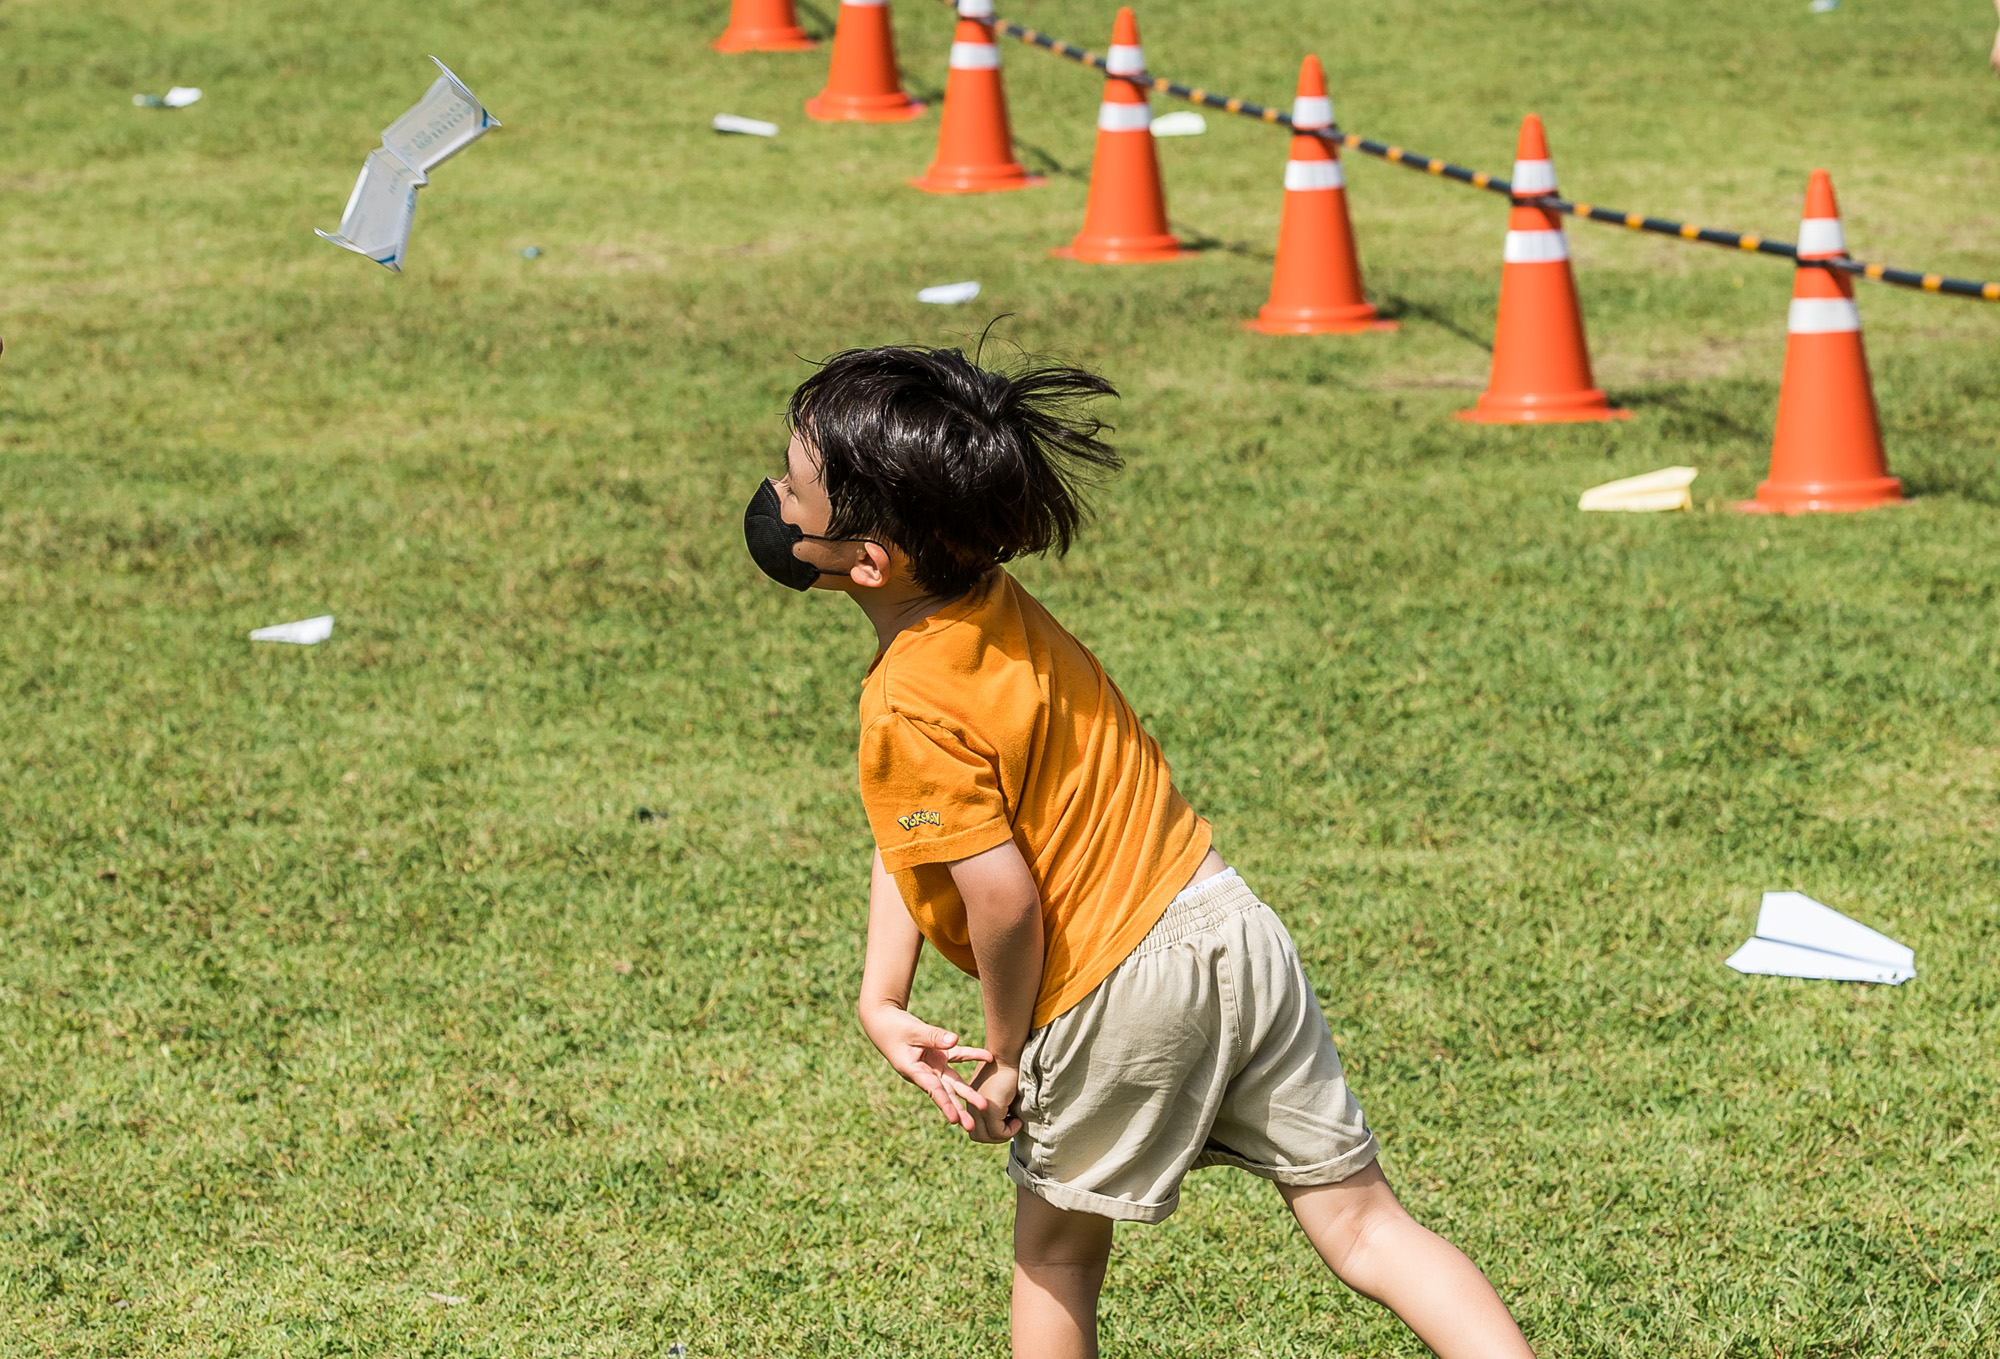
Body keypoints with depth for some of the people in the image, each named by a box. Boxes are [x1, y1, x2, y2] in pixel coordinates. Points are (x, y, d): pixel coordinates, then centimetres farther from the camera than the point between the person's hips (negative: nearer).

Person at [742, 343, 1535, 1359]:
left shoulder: (911, 713, -20)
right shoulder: (994, 606, 8)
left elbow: (1002, 895, -22)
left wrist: (1005, 1056, -6)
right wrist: (880, 1000, 8)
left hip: (1117, 996, -7)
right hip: (1236, 930, 7)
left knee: (1056, 1249, 18)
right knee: (1356, 1218, 8)